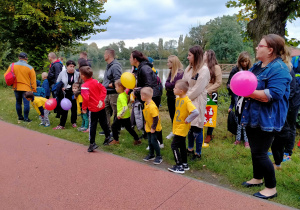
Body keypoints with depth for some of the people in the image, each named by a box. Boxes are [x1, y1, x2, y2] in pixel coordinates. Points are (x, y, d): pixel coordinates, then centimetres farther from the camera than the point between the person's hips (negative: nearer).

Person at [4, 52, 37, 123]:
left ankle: (20, 117, 25)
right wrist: (34, 89, 2)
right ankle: (26, 118, 1)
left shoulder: (12, 65, -1)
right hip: (26, 88, -4)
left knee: (18, 102, 15)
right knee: (26, 103, 0)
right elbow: (33, 79, -6)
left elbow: (6, 75, 3)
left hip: (16, 88, 4)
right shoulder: (30, 68, -9)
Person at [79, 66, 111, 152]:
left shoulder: (84, 86, -18)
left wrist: (84, 108, -13)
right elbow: (103, 90, -1)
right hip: (101, 107, 6)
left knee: (92, 126, 4)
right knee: (103, 123, 20)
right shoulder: (95, 81, 1)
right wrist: (101, 100, -5)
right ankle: (108, 136, 33)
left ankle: (92, 143, 7)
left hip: (93, 109, -6)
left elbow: (86, 98, -26)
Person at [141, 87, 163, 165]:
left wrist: (153, 128, -21)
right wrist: (145, 124, 15)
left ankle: (159, 157, 12)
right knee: (150, 141, 16)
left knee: (153, 141, -3)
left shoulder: (152, 106, -28)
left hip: (154, 128, -9)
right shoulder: (146, 104, 1)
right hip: (148, 127, 9)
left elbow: (156, 118, -26)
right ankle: (151, 155, 32)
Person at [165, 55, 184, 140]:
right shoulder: (171, 72, 10)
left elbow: (174, 85, -21)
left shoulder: (180, 73, -18)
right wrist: (170, 85, -9)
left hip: (176, 98, -8)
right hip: (170, 97, 8)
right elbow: (166, 83, 10)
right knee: (172, 115, 16)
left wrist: (168, 85, -5)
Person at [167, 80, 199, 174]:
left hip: (182, 128, -9)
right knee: (182, 145, 17)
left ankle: (179, 166, 5)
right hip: (178, 127, 9)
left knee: (174, 146, -5)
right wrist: (176, 120, 9)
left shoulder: (187, 101, -24)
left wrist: (187, 120, -24)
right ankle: (185, 164, 31)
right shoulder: (178, 99, 4)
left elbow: (196, 112, -35)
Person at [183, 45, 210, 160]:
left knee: (197, 127, 0)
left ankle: (198, 153, 16)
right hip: (187, 101, 7)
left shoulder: (204, 70, -14)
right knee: (189, 126, 16)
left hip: (197, 101, -7)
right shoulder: (189, 68, 10)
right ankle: (190, 149, 33)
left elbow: (197, 89, -16)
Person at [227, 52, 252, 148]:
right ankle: (238, 138, 20)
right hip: (238, 97, 1)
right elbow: (229, 84, 1)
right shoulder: (235, 70, 1)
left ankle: (246, 140, 11)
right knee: (238, 116, 9)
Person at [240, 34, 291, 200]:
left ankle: (271, 188, 18)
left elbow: (273, 94, -28)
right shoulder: (257, 66, 11)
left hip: (266, 120, -9)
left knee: (260, 153, -1)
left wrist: (248, 92, -23)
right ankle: (258, 178, 39)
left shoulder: (279, 69, -18)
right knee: (254, 150, 20)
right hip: (252, 117, 9)